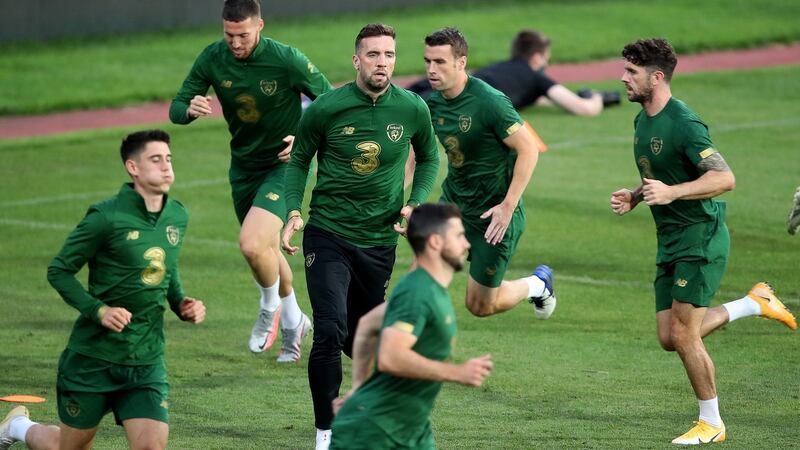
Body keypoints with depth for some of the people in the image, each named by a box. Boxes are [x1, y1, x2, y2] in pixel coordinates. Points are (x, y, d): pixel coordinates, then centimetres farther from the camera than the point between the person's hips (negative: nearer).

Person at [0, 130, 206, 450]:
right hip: (95, 356, -4)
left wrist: (181, 303, 3)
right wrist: (99, 310, -21)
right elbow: (59, 271, -9)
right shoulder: (106, 217, -14)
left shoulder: (178, 216, 5)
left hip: (147, 361, 4)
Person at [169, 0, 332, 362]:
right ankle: (293, 323, 43)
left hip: (283, 163, -5)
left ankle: (270, 308, 7)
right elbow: (176, 109, -7)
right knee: (266, 250, 19)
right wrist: (190, 110, -31)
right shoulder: (212, 59, -10)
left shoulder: (286, 60, -21)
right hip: (243, 165, 5)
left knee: (252, 244, -24)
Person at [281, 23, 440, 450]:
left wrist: (414, 204, 0)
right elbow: (299, 160, 6)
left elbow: (429, 158, 15)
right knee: (330, 333, -16)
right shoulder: (326, 108, -9)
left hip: (379, 240, 2)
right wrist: (293, 212, -7)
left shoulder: (412, 109, -3)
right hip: (327, 235, -2)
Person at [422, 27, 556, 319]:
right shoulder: (433, 101, -2)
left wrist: (508, 206, -22)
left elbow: (528, 150, -20)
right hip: (452, 204, 6)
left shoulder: (488, 102, -23)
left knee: (481, 305, 6)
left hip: (494, 212, -6)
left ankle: (537, 284, 34)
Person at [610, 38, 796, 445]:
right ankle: (755, 303, 24)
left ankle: (711, 424, 8)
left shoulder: (683, 124, -20)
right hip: (670, 243, 9)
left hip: (701, 239, -9)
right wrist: (634, 197, 6)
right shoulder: (642, 121, 10)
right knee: (669, 338, 7)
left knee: (683, 336, -8)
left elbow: (725, 178, -25)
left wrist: (671, 193, -33)